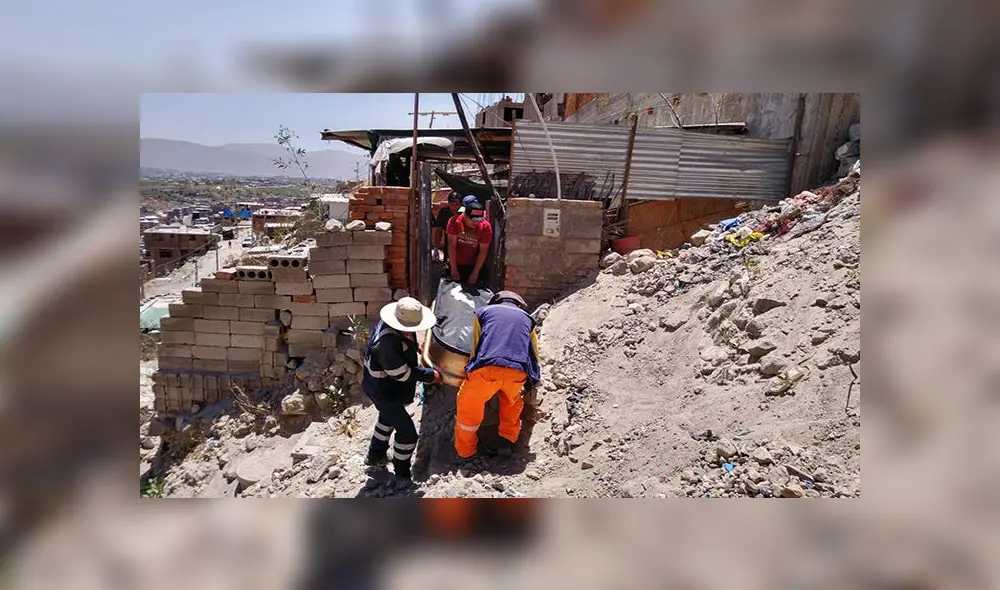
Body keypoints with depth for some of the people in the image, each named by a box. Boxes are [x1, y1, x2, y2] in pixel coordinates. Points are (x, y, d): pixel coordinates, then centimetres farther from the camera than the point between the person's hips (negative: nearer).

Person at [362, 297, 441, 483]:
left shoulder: (399, 324, -14)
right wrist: (430, 375, -20)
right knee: (408, 432, 0)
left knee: (388, 418, 33)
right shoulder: (388, 342, -41)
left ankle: (375, 455, 55)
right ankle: (402, 473, 23)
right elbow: (402, 374, -29)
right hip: (382, 391, -10)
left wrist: (413, 346, 14)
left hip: (385, 385, 10)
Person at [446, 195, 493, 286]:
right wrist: (454, 269, -13)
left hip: (472, 266, -1)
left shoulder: (485, 227, -16)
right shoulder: (454, 222, -15)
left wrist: (475, 273, -12)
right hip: (455, 265, 1)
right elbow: (452, 247, -13)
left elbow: (483, 252, -13)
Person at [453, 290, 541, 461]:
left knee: (468, 408, 20)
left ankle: (464, 452, 29)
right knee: (513, 402, 33)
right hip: (518, 372, 2)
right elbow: (534, 353, 31)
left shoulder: (482, 311, 23)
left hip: (487, 368, -2)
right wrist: (530, 382, 44)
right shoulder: (527, 318, 29)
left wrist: (472, 370, 32)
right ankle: (507, 441, 31)